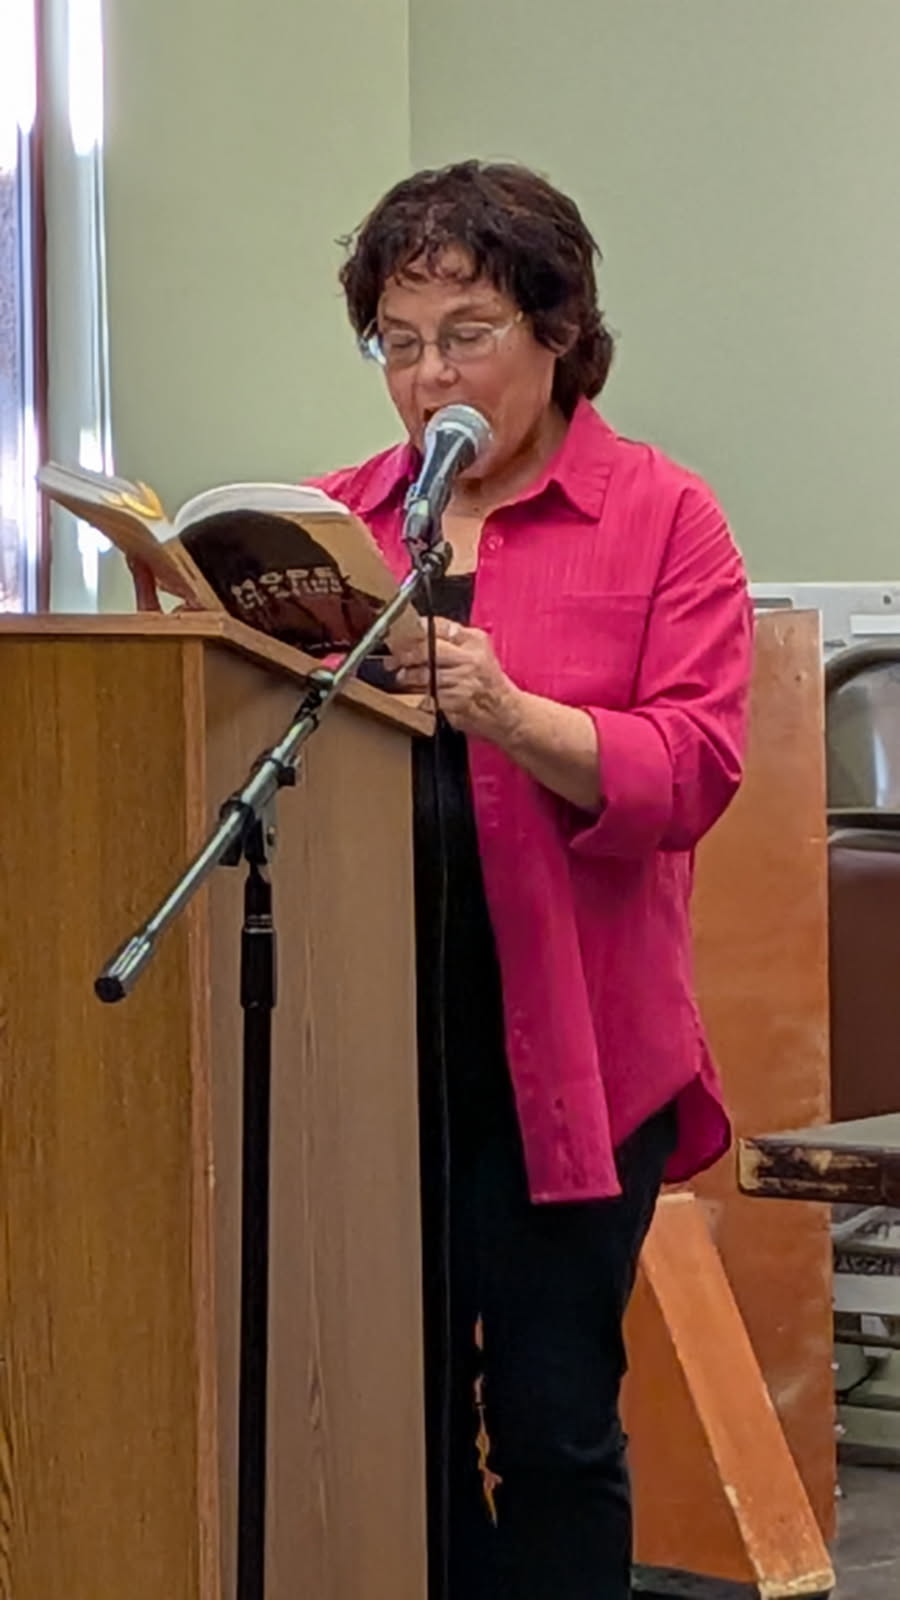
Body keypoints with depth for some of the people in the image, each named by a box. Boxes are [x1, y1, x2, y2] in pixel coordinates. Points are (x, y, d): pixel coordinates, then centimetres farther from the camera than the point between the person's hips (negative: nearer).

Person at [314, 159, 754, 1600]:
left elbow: (693, 767, -9)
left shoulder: (661, 518, 1)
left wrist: (508, 712, -24)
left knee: (552, 1418, 0)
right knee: (400, 1408, 6)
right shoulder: (336, 515, 13)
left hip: (561, 1045, -3)